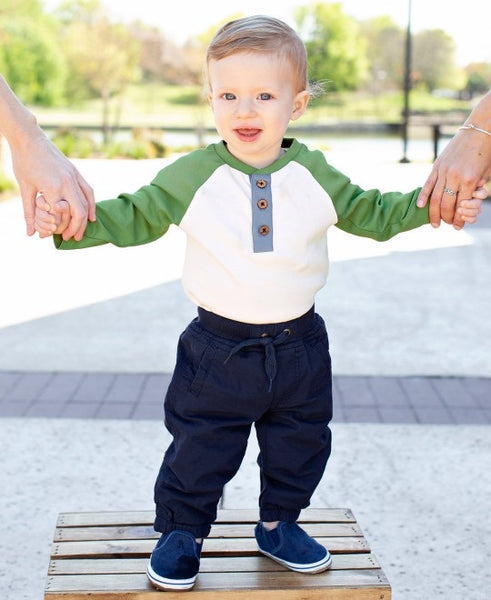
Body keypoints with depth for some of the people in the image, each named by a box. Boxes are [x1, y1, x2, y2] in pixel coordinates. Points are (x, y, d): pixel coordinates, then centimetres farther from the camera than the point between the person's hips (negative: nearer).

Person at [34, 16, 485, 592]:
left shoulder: (315, 175, -3)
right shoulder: (191, 175, -9)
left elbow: (371, 214, 9)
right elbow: (134, 217, -7)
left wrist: (431, 206, -3)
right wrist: (71, 222, -21)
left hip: (299, 345, 3)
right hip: (218, 347, -2)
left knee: (300, 443, 16)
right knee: (199, 447, 5)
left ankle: (279, 523, 39)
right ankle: (181, 531, 27)